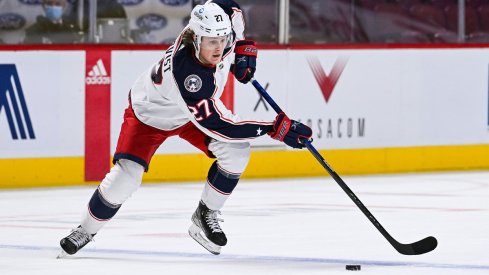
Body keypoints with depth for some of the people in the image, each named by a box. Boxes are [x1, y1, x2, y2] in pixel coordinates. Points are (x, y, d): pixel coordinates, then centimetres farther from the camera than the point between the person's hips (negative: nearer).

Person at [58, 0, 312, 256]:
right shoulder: (185, 73, -45)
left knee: (236, 152, -16)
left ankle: (205, 216, 4)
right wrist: (277, 128, -43)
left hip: (195, 108, 6)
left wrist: (244, 49, -10)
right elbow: (217, 126, -42)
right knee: (125, 176, -17)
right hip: (150, 114, -6)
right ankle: (86, 230, 8)